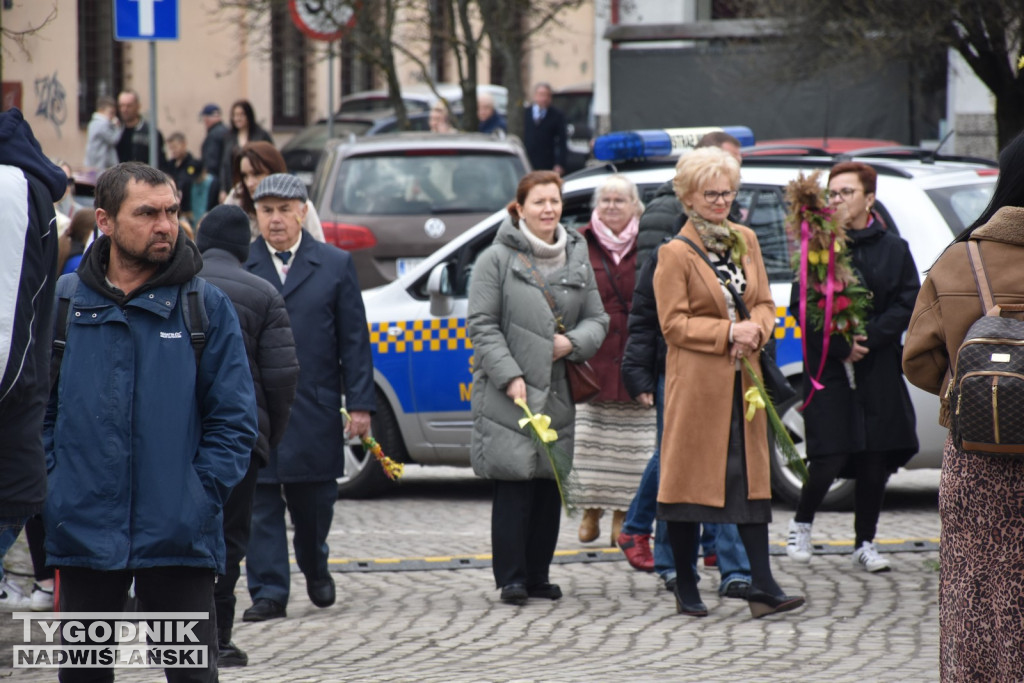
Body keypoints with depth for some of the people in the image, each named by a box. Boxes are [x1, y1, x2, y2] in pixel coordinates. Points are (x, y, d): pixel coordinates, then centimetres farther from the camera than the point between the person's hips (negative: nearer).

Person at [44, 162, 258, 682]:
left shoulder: (207, 307, 2)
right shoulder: (64, 302, 4)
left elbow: (234, 420, 3)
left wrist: (200, 495, -7)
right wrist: (55, 486, -4)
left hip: (178, 538, -1)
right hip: (83, 534, 1)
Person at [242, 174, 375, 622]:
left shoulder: (335, 266, 6)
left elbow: (354, 340, 6)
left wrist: (360, 402, -1)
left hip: (314, 408, 1)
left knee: (314, 499, 9)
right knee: (260, 502, -2)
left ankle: (315, 569, 35)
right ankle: (269, 591, 2)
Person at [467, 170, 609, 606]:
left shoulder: (577, 259, 11)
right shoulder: (497, 259, -3)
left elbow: (597, 319, 15)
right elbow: (482, 325, -6)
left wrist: (573, 341, -7)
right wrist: (509, 377, -15)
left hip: (558, 391, 5)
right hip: (508, 393, -5)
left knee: (551, 484, 6)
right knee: (515, 485, -7)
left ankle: (538, 575, 15)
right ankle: (512, 578, -2)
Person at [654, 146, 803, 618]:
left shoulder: (746, 241, 13)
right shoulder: (675, 254, -5)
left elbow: (764, 302, 16)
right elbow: (674, 323, -8)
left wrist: (756, 330, -6)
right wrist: (728, 333, -15)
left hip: (742, 379, 5)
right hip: (695, 381, -5)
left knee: (752, 477, 0)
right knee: (689, 478, 0)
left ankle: (762, 586, -2)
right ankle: (686, 589, 10)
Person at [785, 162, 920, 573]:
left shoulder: (893, 249, 7)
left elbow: (908, 304, 2)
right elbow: (801, 306, -2)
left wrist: (869, 337, -11)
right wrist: (839, 345, -11)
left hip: (879, 370, 2)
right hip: (828, 368, -2)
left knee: (876, 461, 1)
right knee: (830, 458, -8)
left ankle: (865, 544, 13)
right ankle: (801, 524, 17)